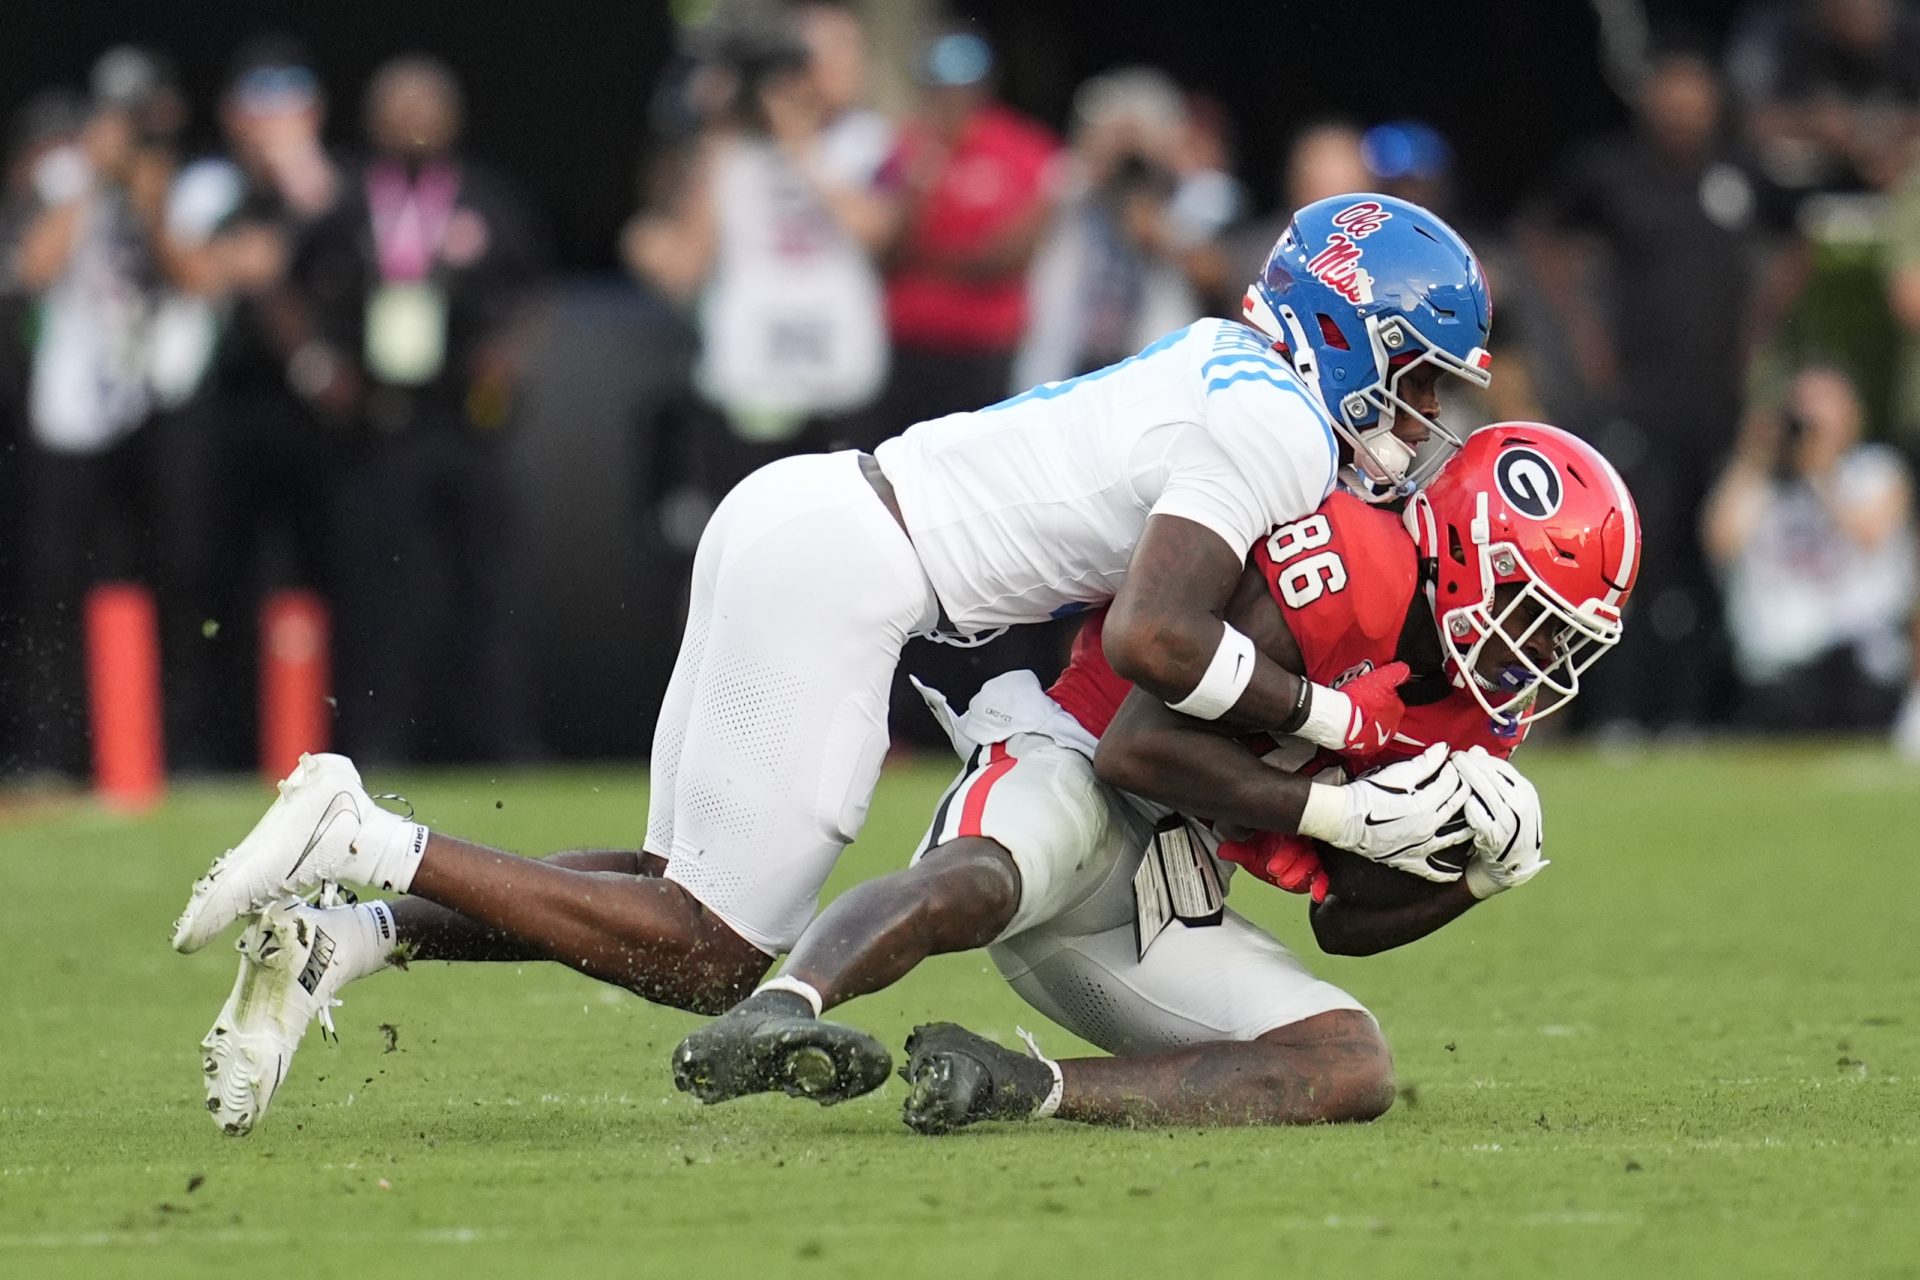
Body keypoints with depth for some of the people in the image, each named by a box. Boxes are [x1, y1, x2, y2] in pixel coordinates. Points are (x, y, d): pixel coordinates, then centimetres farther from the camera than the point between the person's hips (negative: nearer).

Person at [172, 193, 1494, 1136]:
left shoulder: (1230, 366, 17)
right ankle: (367, 843, -12)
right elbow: (1154, 639, -24)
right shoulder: (1275, 431, -12)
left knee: (688, 889, 15)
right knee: (709, 961, -4)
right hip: (835, 578, -10)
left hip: (802, 513, 10)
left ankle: (334, 938, 3)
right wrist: (1336, 720, -12)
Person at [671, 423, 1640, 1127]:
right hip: (1075, 779, -8)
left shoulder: (1479, 719, 13)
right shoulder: (1350, 563, -15)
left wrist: (1476, 872, 0)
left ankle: (1023, 1089, -25)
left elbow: (1346, 923, 18)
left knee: (1353, 1072, -12)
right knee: (971, 887, -41)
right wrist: (1343, 810, -17)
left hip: (1161, 913, 8)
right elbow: (1142, 745, -20)